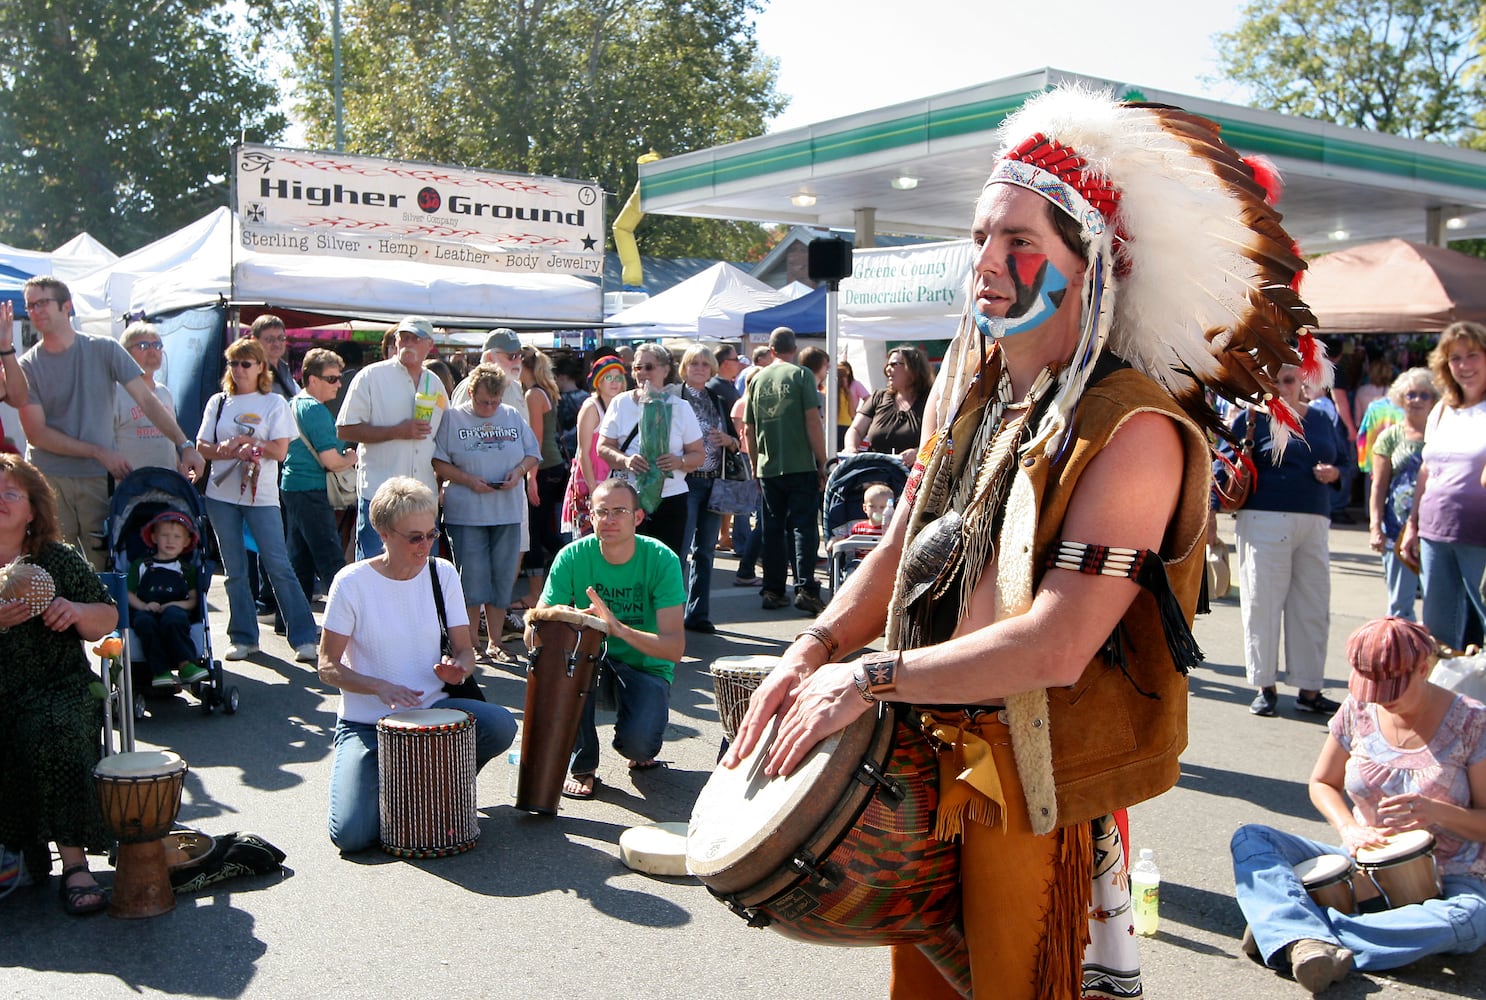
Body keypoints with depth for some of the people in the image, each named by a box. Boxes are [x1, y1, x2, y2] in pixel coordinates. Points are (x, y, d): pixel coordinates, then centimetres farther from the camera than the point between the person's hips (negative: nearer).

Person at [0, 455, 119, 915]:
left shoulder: (57, 560, 8)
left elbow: (107, 620, 12)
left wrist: (77, 611, -10)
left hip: (57, 688, 0)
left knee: (53, 732, -31)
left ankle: (74, 863, -28)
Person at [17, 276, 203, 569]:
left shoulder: (105, 350, 3)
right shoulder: (27, 366, 2)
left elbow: (147, 400, -2)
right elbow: (36, 434, -2)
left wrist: (184, 446, -15)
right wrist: (99, 452, -10)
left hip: (98, 479, 0)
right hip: (47, 480, 0)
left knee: (105, 567, 0)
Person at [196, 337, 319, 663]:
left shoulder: (274, 403, 2)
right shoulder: (218, 402, 11)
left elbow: (280, 451, -5)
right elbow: (202, 447, 5)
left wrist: (247, 443, -15)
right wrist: (231, 451, -12)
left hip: (262, 495, -3)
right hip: (221, 494, 3)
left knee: (278, 566, -7)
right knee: (234, 570, 7)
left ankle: (303, 637, -4)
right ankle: (243, 638, 15)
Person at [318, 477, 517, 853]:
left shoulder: (443, 574, 0)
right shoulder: (352, 582, -10)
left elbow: (465, 650, 4)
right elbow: (328, 667, -8)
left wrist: (457, 665, -20)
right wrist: (380, 687, -26)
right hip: (366, 724, -3)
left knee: (500, 725, -27)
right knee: (351, 835, -21)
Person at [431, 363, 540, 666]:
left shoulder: (513, 418, 11)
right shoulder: (452, 419, 0)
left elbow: (533, 454, 15)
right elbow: (437, 462, -4)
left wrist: (519, 471, -5)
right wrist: (468, 480, -15)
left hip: (508, 513, 4)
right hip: (466, 513, -3)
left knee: (502, 578, 6)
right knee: (472, 579, -2)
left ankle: (494, 643, 17)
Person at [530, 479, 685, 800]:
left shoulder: (662, 560, -16)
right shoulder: (573, 557, -12)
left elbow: (675, 647, -24)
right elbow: (532, 635, -14)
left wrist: (620, 629, -40)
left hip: (647, 667, -2)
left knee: (639, 745, -29)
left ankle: (640, 750, 12)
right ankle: (582, 765, -11)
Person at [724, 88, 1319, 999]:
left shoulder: (1133, 430, -20)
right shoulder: (966, 392, 4)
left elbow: (1055, 647, -27)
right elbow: (900, 551, 12)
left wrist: (871, 678, -21)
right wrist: (814, 650, -4)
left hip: (1043, 793, -7)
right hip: (926, 757, 7)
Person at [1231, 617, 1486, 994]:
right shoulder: (1359, 709, -1)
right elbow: (1322, 783, 10)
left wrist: (1435, 811, -28)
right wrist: (1349, 828, -10)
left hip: (1447, 881, -3)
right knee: (1249, 839, -15)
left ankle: (1282, 931, -39)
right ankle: (1309, 942, -44)